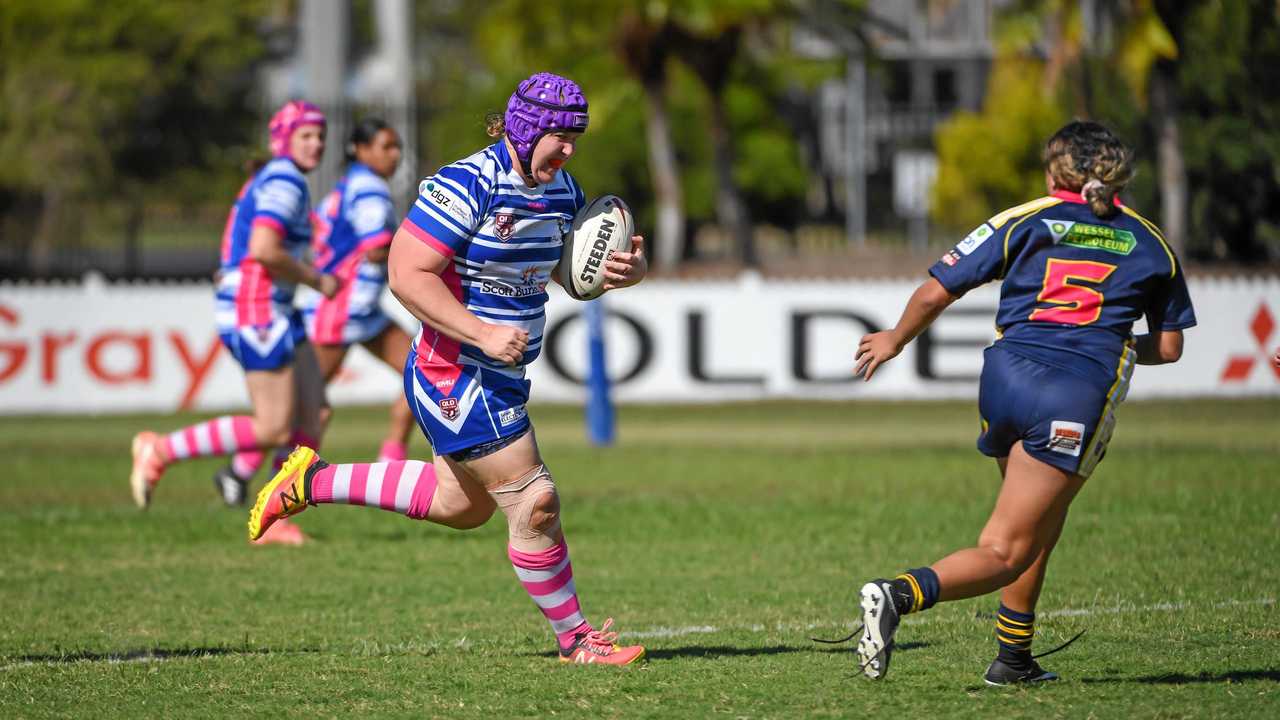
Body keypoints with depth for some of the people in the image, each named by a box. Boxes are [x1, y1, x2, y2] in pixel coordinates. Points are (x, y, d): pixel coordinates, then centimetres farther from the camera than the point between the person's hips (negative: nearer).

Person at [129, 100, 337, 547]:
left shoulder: (271, 180, 19)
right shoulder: (285, 181, -13)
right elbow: (263, 251, -25)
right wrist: (315, 280, -14)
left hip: (272, 311, 11)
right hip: (255, 310, -11)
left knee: (313, 414, 6)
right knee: (274, 430, -9)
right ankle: (161, 451, -2)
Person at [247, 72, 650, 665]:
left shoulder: (561, 190, 5)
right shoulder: (468, 187, -22)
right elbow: (406, 274, -24)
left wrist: (626, 271, -8)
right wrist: (484, 334, -30)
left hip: (500, 381, 10)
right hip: (455, 377, -10)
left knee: (460, 503, 25)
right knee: (534, 504, -6)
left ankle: (313, 481, 33)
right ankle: (575, 639, 9)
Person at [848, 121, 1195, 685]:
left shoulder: (1024, 222, 11)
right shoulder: (1148, 243, 15)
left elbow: (934, 294, 7)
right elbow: (1168, 348, 19)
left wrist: (895, 340, 25)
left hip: (1006, 380, 2)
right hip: (1081, 396, -2)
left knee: (1042, 523, 26)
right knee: (1004, 553, -5)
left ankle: (1014, 659, 24)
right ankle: (900, 594, -31)